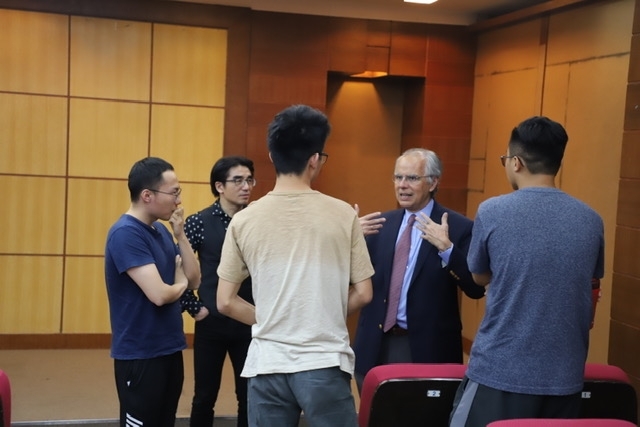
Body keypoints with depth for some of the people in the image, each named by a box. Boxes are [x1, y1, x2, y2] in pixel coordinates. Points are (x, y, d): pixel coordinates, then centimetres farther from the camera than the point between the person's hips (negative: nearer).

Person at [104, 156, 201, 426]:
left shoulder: (161, 230, 8)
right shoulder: (126, 233, -19)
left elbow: (195, 280, 7)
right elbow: (159, 294, -27)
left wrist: (180, 235, -5)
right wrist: (180, 284, -5)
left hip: (169, 349, 9)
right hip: (140, 355, -9)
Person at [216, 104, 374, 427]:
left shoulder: (244, 220, -2)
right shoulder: (343, 215, -5)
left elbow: (226, 302, 1)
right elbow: (362, 294, 0)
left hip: (267, 364, 2)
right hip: (325, 363, -2)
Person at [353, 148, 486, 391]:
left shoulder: (459, 227, -6)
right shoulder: (382, 223, 8)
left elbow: (476, 289, -13)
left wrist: (447, 248, -26)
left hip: (427, 348, -4)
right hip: (376, 345, 4)